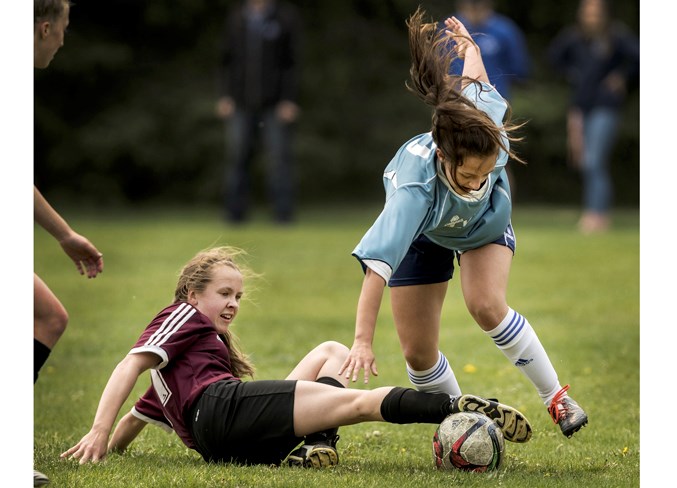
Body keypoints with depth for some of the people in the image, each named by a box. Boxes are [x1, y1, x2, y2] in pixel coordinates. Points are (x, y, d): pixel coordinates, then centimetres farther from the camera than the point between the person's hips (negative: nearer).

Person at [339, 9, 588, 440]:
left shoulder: (492, 136, -39)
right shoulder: (416, 183, -47)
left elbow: (475, 83, -16)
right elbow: (378, 262, -50)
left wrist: (469, 45, 7)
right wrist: (363, 341, -56)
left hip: (486, 226, 1)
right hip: (424, 235, -1)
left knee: (486, 305, -25)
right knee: (418, 352, -3)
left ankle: (557, 397, -11)